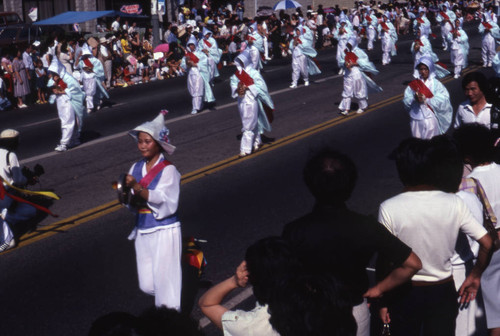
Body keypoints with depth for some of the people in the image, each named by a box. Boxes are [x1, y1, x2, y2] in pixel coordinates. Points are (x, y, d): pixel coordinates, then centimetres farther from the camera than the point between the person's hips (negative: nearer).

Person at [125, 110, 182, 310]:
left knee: (165, 281, -4)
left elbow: (163, 201, -24)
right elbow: (132, 205, 6)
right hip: (142, 230, 6)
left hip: (164, 231, -6)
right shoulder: (136, 168, 7)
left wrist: (137, 188, -33)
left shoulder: (168, 170, -10)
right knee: (147, 285, 11)